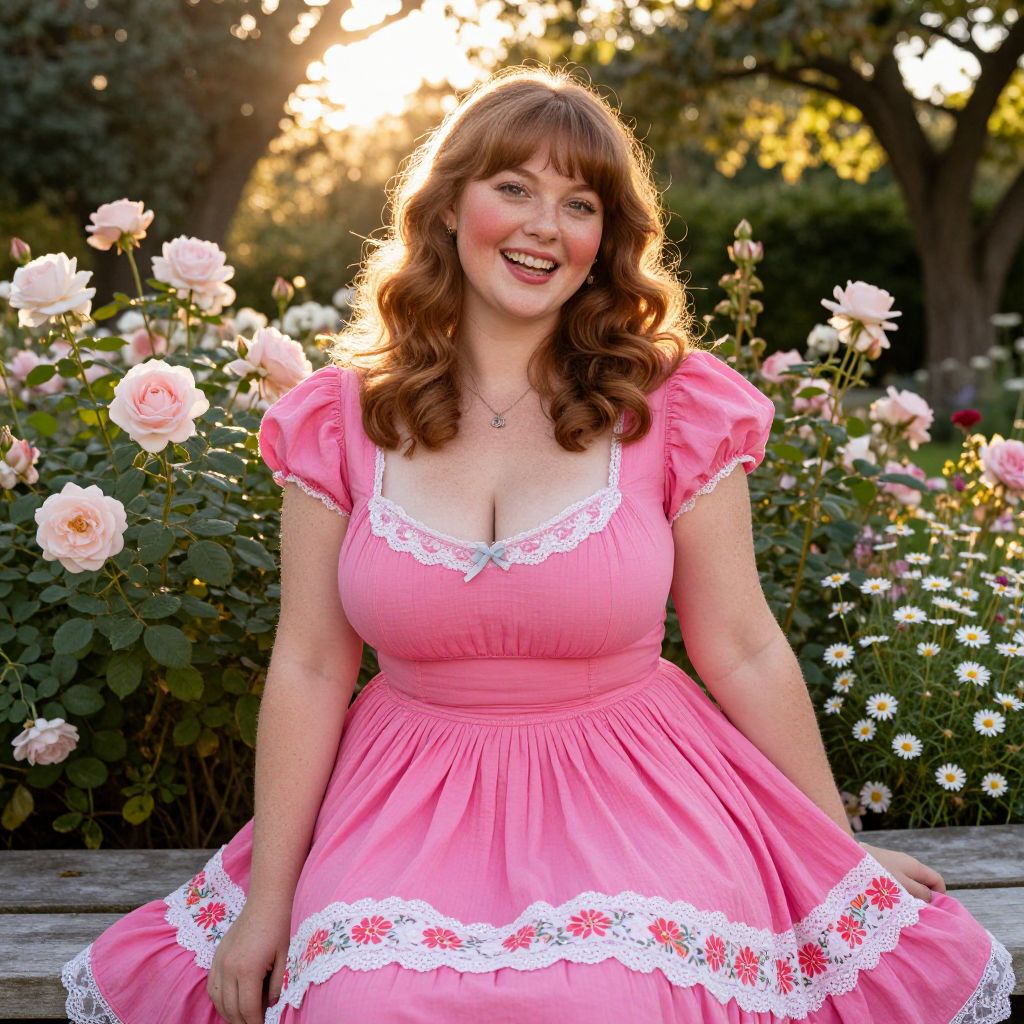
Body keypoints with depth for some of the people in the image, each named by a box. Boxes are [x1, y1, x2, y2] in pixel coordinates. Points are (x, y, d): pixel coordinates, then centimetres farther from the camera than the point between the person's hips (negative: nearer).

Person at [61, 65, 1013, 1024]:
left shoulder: (674, 405, -5)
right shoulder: (340, 419, -1)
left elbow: (744, 653, 1)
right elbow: (309, 667, 1)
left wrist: (844, 852, 6)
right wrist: (269, 899, 2)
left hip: (632, 797, -1)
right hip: (412, 800, 1)